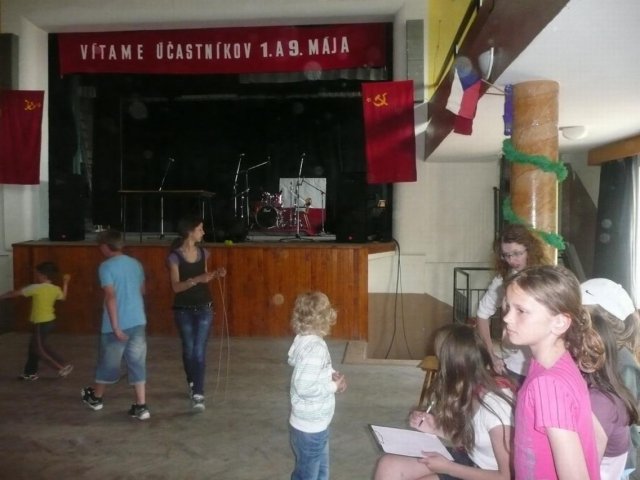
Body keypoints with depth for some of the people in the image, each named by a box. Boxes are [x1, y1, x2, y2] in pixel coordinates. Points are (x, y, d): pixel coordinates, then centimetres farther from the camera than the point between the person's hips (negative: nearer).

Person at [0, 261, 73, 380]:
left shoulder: (36, 288, -16)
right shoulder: (56, 289, 1)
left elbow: (16, 293, -8)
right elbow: (63, 297, 23)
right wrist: (65, 283, 28)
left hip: (41, 323, -8)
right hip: (50, 321, 8)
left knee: (40, 348, 1)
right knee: (34, 346, 19)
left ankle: (63, 366, -2)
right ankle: (30, 372, 27)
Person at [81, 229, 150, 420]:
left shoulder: (106, 267, -11)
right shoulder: (136, 264, 8)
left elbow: (111, 297, -18)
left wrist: (115, 327, -18)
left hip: (118, 324, -5)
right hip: (138, 322, 5)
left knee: (108, 362, 14)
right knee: (137, 364, 8)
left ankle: (96, 397, 36)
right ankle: (141, 406, 8)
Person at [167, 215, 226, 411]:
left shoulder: (203, 253, 3)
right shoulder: (175, 257, -12)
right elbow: (176, 286, -17)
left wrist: (215, 274, -5)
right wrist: (196, 279, -30)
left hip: (204, 308, 2)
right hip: (184, 310, -2)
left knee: (199, 351, -5)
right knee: (188, 350, 10)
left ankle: (198, 394, -4)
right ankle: (192, 383, 35)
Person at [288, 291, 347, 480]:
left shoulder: (303, 340, -1)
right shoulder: (316, 347, -29)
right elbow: (304, 387, -32)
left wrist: (331, 374, 1)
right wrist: (333, 386, -18)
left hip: (313, 423, 9)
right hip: (310, 426, -9)